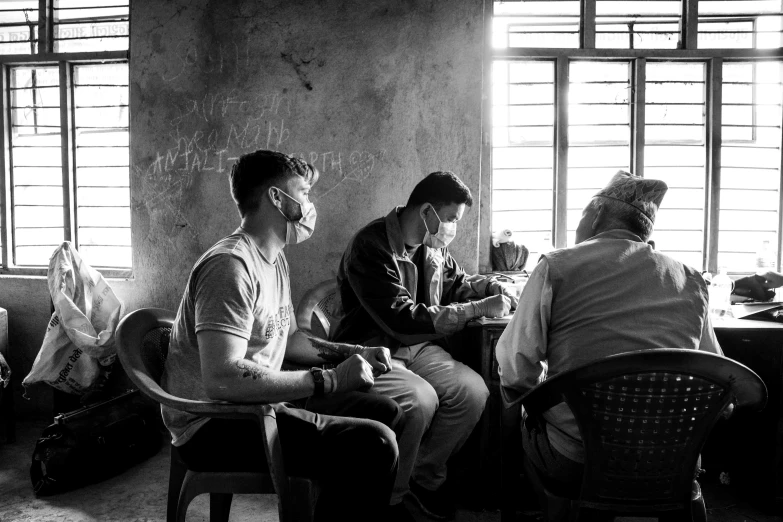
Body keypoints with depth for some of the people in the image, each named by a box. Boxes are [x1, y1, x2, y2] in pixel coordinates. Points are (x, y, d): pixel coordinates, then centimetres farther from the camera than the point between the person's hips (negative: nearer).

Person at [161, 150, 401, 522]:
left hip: (254, 404, 10)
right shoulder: (231, 265, -20)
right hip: (212, 427, -10)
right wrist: (330, 380, -27)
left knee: (386, 413, 11)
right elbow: (222, 379, -31)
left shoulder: (275, 260, 12)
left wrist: (351, 353, 8)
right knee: (373, 445, -25)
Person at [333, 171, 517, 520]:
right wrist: (478, 309, -25)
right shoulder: (371, 247, -21)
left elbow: (456, 283, 24)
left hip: (417, 347, 7)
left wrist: (496, 289, 3)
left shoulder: (432, 246, 3)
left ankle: (426, 476, 8)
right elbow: (403, 320, -27)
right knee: (420, 400, -31)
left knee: (474, 391, -15)